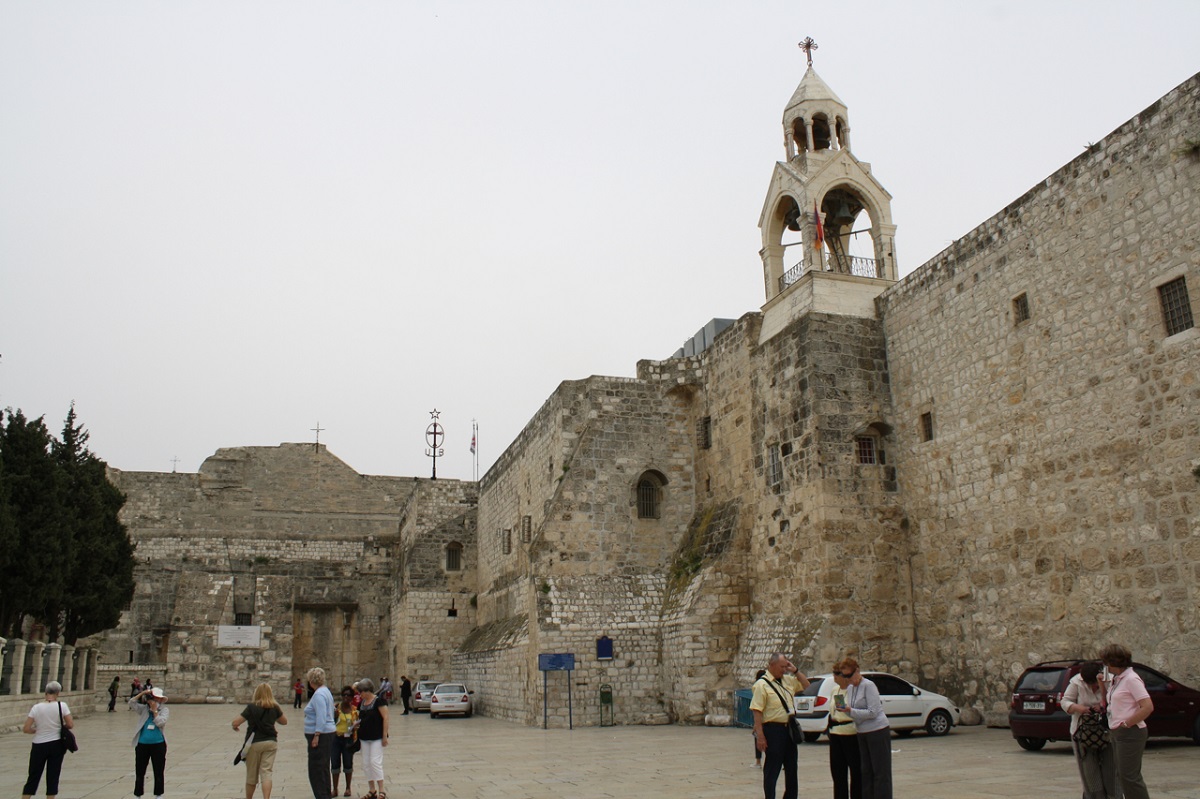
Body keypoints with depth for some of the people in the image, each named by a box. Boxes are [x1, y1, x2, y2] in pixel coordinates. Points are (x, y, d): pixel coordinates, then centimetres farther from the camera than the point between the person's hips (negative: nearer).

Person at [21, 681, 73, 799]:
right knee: (53, 776, 9)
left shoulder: (36, 707, -8)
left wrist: (37, 730, 10)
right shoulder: (62, 706, -9)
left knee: (33, 777, 11)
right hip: (56, 745, 0)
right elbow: (70, 725, -8)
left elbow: (26, 729, -9)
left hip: (39, 746, 0)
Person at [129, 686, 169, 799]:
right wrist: (142, 693, -17)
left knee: (159, 772, 6)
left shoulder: (164, 710, -1)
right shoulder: (143, 709, 5)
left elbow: (160, 723, -16)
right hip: (142, 744, 2)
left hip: (158, 744, -2)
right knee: (139, 771, 10)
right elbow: (131, 703, -9)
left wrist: (155, 710, -14)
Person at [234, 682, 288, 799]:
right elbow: (284, 721, 16)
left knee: (251, 775, 13)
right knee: (266, 773, 1)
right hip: (271, 742, 2)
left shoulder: (252, 707, -7)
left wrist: (236, 729, 10)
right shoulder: (274, 707, 2)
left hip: (255, 743, -2)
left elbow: (235, 723, -11)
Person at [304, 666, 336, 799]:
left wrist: (316, 736, -24)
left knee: (316, 768, -5)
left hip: (320, 734, -10)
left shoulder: (319, 694, -17)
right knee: (323, 767, 17)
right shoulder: (325, 691, 15)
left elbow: (321, 717, -24)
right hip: (327, 732, 10)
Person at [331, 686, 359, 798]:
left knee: (348, 763, 7)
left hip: (348, 739, 0)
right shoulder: (336, 707, -1)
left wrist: (355, 727, -9)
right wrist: (335, 716, -16)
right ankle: (335, 789, 15)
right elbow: (331, 722, 2)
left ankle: (348, 788, 22)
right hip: (336, 738, 0)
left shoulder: (355, 710, 2)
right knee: (335, 764, 3)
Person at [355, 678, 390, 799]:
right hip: (364, 737, 8)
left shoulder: (379, 701, -12)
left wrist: (385, 736, -17)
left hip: (376, 738, -8)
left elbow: (385, 718, -15)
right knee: (366, 764, 8)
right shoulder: (362, 702, 11)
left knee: (375, 762, -11)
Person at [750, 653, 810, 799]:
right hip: (773, 730, -7)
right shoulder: (762, 684, -12)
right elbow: (757, 712, -16)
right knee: (772, 770, 1)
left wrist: (795, 671, 4)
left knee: (791, 768, 17)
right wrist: (760, 736, -20)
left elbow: (806, 685, 20)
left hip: (789, 729, 7)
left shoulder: (788, 680, 9)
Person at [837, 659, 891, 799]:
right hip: (862, 733, 8)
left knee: (881, 772, -2)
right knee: (866, 772, 11)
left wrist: (851, 711, -25)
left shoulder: (868, 686, -15)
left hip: (878, 731, -8)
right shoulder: (850, 688, 9)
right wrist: (844, 709, -7)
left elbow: (873, 712, -20)